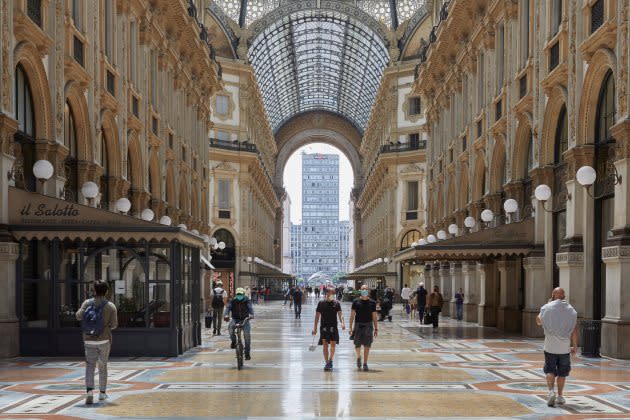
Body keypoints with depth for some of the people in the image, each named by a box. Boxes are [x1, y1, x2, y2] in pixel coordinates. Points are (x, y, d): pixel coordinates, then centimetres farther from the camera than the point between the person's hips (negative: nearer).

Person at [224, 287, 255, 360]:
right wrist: (226, 315, -41)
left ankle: (247, 353, -2)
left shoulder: (247, 301, -7)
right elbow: (228, 307, -20)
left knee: (247, 334, -16)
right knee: (230, 327, -33)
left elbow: (250, 307, -24)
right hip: (235, 319, 1)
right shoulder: (232, 301, -4)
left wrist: (251, 314, -46)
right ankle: (233, 341, -9)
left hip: (245, 320, 0)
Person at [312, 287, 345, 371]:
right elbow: (317, 315, 5)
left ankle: (330, 360, 14)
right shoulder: (321, 303, 3)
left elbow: (340, 314, -5)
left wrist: (342, 322, -24)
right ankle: (327, 363, 8)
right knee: (325, 346, 1)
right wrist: (315, 327, 0)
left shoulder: (336, 303, 4)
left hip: (333, 327, 0)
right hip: (324, 327, 0)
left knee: (333, 345, -3)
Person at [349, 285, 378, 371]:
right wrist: (351, 328, -4)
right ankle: (358, 357, 23)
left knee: (367, 346, 2)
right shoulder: (356, 301, 1)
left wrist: (376, 329, 4)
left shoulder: (372, 303, 4)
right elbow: (352, 315, 2)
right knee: (357, 345, -4)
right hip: (358, 325, -1)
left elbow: (374, 317, 7)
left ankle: (365, 364, 11)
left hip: (368, 326, 1)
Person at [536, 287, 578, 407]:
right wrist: (575, 346, 5)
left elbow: (538, 321, 12)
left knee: (550, 370, 5)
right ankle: (560, 396, 16)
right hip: (564, 347, 1)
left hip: (550, 346, -1)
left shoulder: (547, 308, -5)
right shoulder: (571, 310, 0)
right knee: (562, 372, 12)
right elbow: (574, 330, -3)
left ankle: (551, 391, -16)